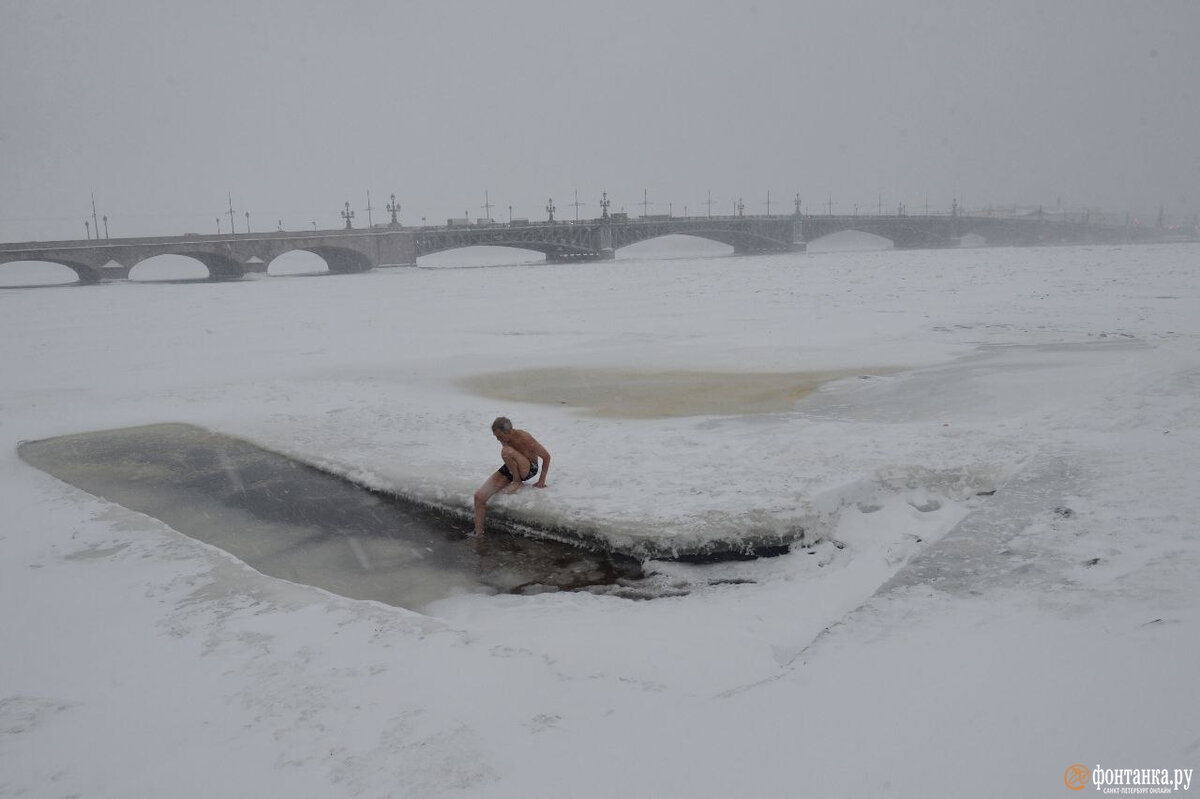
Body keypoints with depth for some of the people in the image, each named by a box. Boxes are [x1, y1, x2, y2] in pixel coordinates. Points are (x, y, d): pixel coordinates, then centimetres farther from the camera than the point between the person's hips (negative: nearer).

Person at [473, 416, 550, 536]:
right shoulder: (503, 438, -7)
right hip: (510, 469, 6)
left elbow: (546, 457, -16)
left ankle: (517, 482, -13)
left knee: (506, 451, -36)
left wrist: (542, 480, -13)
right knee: (479, 496, -12)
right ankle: (478, 533, -4)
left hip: (529, 470, -6)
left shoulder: (524, 439, -25)